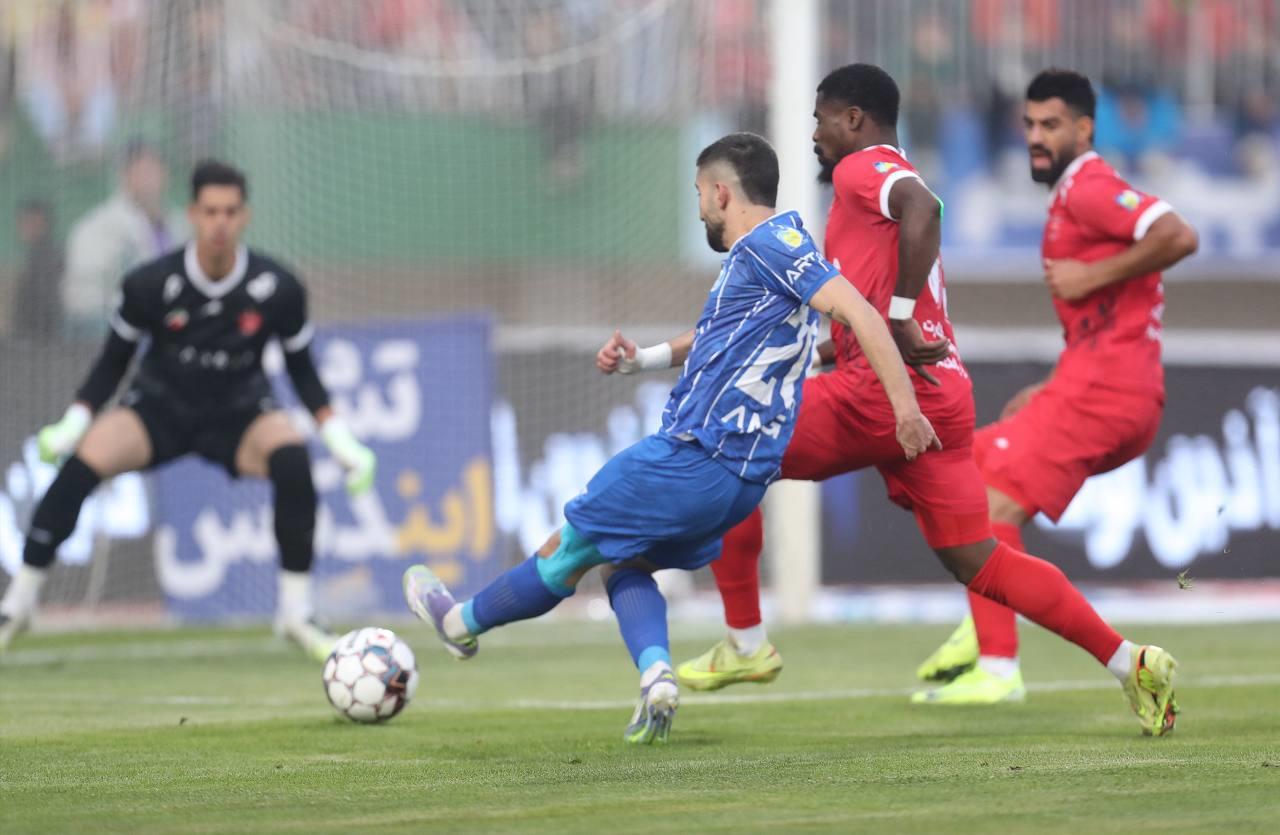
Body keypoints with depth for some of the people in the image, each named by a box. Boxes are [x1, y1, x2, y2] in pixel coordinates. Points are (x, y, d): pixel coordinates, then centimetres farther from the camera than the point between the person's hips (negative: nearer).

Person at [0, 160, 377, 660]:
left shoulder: (277, 289, -15)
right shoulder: (150, 284, -17)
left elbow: (302, 370, 1)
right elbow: (114, 360, -2)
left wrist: (340, 440, -6)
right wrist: (73, 423, -12)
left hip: (239, 413, 0)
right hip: (159, 409, 0)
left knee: (292, 458, -33)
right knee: (84, 461, -27)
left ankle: (296, 613, -19)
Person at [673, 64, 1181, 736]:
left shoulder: (862, 168, -1)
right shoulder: (893, 179, 27)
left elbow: (922, 208, -24)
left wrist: (898, 320, -24)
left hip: (882, 389, -9)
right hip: (941, 396, 9)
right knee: (979, 563, 8)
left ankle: (746, 644, 4)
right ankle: (1130, 663, -2)